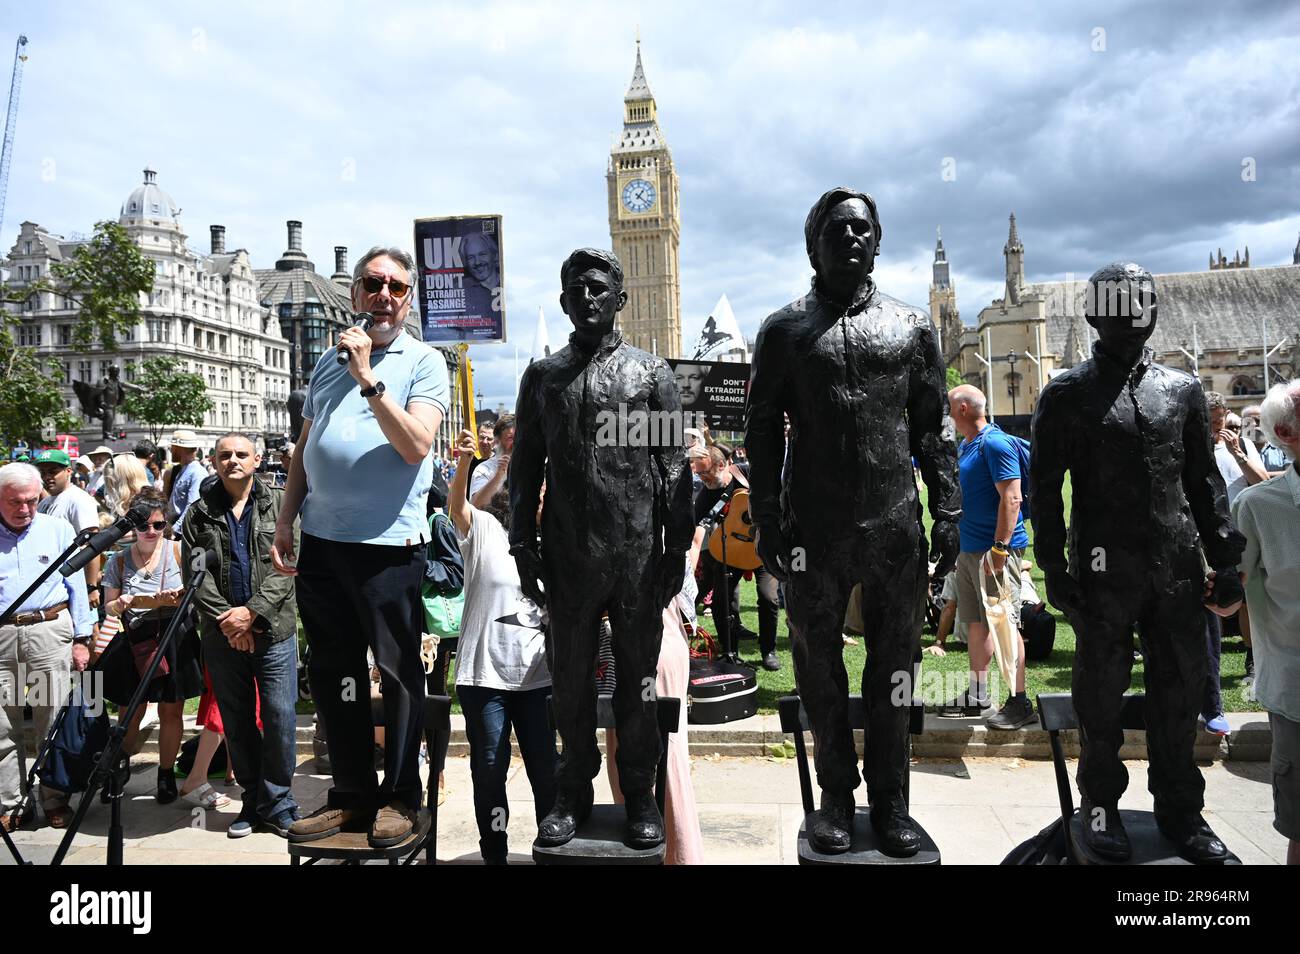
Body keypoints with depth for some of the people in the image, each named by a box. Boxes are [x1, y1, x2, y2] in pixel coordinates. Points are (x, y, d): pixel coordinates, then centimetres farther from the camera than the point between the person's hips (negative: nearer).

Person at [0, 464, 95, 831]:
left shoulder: (58, 529, 7)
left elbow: (76, 587, 8)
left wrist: (81, 639, 4)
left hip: (49, 631, -1)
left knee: (54, 723, 2)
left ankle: (55, 801, 12)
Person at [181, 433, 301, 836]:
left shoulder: (281, 505, 3)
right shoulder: (199, 514, 9)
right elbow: (194, 573, 2)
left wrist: (253, 612, -14)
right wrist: (225, 619, -10)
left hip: (274, 630, -2)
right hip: (221, 635, 2)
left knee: (280, 717, -2)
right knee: (237, 723, 10)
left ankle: (277, 806, 11)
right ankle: (253, 801, 23)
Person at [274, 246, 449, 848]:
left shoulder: (424, 362, -1)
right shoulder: (329, 362, 16)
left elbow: (416, 445, -15)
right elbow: (304, 450, 19)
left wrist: (368, 380, -18)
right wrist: (285, 522, 14)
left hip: (389, 544, -6)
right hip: (321, 542, 6)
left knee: (399, 672, 1)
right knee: (332, 674, 12)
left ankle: (398, 798, 16)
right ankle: (351, 795, 26)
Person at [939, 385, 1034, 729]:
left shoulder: (995, 443, -13)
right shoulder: (965, 447, 16)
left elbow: (1011, 498, -20)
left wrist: (1000, 547, -24)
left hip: (995, 549, -10)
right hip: (969, 548, 10)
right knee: (975, 622, 14)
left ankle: (1019, 702, 3)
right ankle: (977, 694, 24)